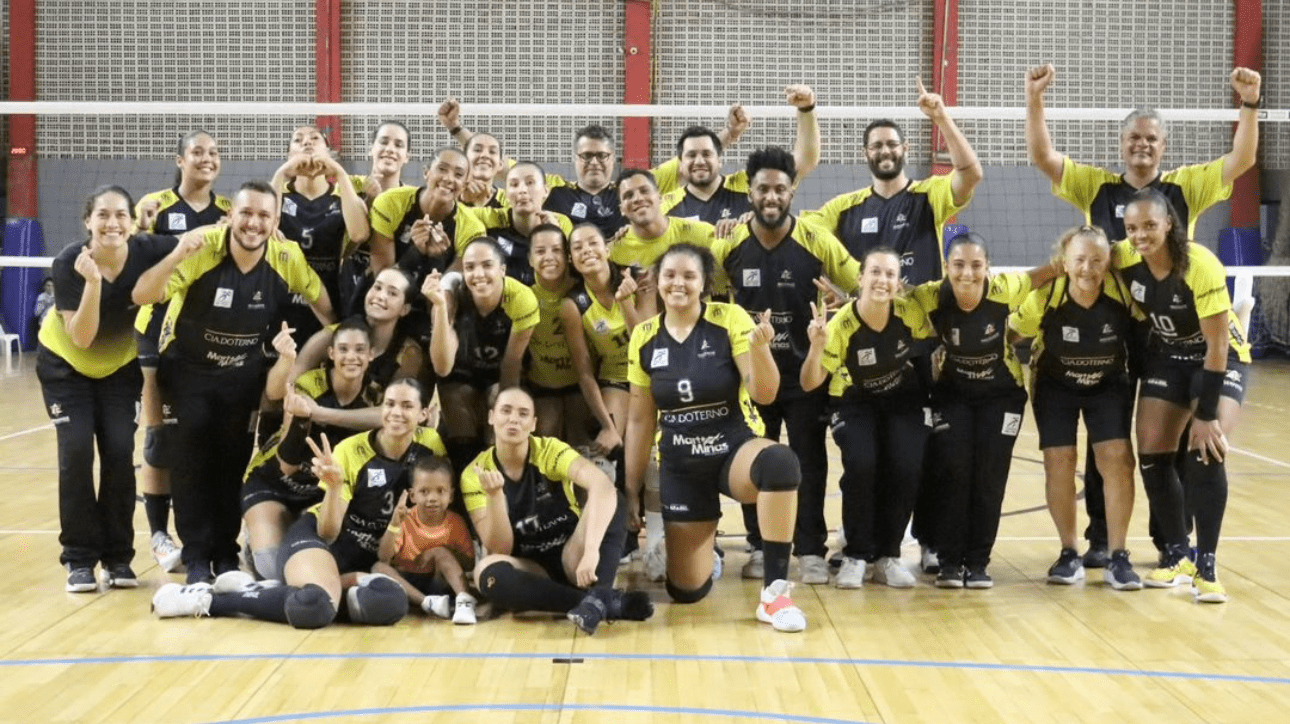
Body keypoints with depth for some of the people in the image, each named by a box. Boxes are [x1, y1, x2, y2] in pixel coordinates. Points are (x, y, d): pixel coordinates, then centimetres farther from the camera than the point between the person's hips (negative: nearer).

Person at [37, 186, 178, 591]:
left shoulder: (146, 253, -25)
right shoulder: (69, 263, -29)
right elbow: (81, 338, -31)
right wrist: (93, 282, -44)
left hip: (119, 367, 2)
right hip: (65, 365, -2)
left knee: (120, 452, -8)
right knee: (76, 451, -14)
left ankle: (118, 556, 6)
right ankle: (80, 558, -2)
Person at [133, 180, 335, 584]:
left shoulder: (288, 258, -16)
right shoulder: (202, 248, -25)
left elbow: (324, 304, 2)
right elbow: (142, 297, -30)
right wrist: (177, 255, -44)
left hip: (243, 374, 2)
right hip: (188, 367, -2)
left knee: (235, 459, 4)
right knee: (194, 455, -10)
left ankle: (226, 554, 19)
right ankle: (197, 557, 1)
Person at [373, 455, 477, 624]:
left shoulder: (455, 523, -2)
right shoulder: (405, 520, -5)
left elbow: (470, 563, 0)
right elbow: (384, 558, -15)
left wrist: (443, 552, -18)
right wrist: (394, 524, -30)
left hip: (438, 582, 0)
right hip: (405, 581, 0)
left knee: (441, 553, -24)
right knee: (379, 567, -26)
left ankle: (464, 599, -39)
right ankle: (427, 602, -41)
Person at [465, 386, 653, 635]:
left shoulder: (550, 450, -12)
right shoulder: (474, 475, -8)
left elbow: (603, 485, -32)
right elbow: (500, 549, -13)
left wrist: (591, 550, -47)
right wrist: (494, 495, -30)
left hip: (572, 558, -1)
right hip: (531, 570, 1)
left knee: (609, 500, -25)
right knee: (488, 571, -34)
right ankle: (612, 602, -33)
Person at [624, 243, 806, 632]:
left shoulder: (730, 319, -9)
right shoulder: (644, 337, -1)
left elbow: (764, 394, -15)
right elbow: (640, 420, 7)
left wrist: (759, 348, -34)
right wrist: (631, 489, 8)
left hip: (735, 449, -2)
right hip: (681, 466, 3)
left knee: (780, 462, -41)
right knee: (687, 590, -1)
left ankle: (774, 591, -29)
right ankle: (701, 541, 37)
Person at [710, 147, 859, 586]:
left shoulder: (818, 243, -11)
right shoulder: (729, 245, -5)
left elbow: (862, 289, -2)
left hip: (806, 374, -2)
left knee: (809, 462, 2)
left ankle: (811, 550, 9)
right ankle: (761, 547, 20)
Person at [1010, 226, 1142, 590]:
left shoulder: (1124, 291, -27)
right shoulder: (1044, 297, -27)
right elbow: (1007, 333, -13)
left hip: (1109, 385, 0)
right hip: (1054, 386, 0)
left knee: (1117, 458, -11)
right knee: (1059, 461, -8)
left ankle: (1118, 557, -1)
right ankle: (1069, 554, 9)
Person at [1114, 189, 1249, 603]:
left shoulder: (1202, 267, -32)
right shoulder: (1124, 259, -19)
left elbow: (1217, 345, -27)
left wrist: (1206, 414, -27)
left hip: (1221, 358, -5)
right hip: (1167, 356, 5)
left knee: (1207, 452, -22)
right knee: (1152, 455, -3)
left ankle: (1206, 565, -12)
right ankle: (1177, 555, 14)